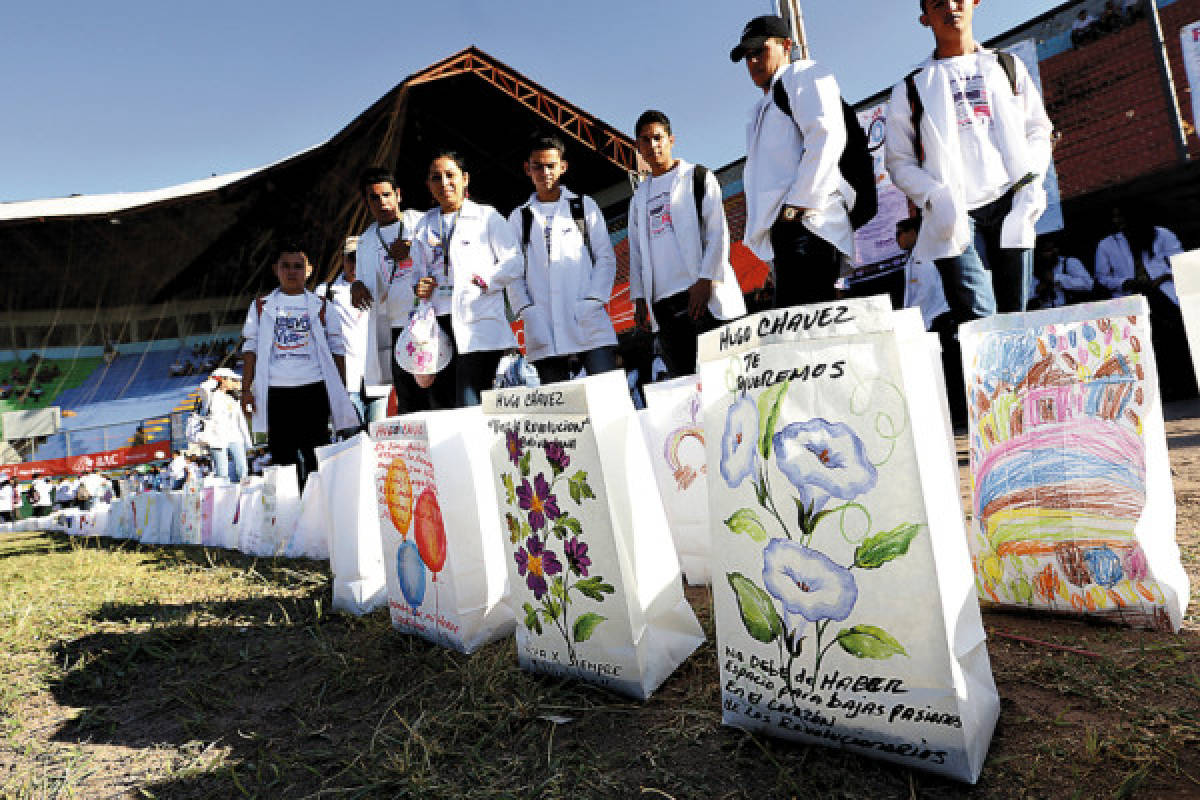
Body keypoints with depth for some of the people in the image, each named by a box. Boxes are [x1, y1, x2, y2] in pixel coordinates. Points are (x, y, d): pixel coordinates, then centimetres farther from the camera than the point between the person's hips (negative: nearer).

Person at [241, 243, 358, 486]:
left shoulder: (320, 307, 10)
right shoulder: (262, 306, 12)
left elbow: (336, 349, 9)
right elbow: (250, 348, 11)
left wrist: (342, 392, 4)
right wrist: (246, 389, 2)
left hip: (314, 390, -1)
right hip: (275, 391, 1)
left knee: (315, 455, 0)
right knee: (281, 455, 4)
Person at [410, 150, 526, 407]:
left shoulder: (486, 216, 6)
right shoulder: (425, 225, 20)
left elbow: (515, 263, 1)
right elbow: (418, 269, 23)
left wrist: (483, 280, -10)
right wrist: (420, 287, 2)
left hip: (480, 325, -5)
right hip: (440, 324, 5)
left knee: (468, 405, -12)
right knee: (440, 399, 3)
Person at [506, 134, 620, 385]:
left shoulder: (585, 206, 14)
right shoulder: (518, 217, 17)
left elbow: (606, 257, 8)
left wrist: (592, 301, -7)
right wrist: (527, 312, -4)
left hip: (588, 320, -1)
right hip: (543, 330, 1)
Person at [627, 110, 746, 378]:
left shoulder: (698, 177, 10)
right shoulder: (639, 197, 23)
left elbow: (718, 232, 0)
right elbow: (636, 252, 20)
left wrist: (705, 281, -12)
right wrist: (639, 297, 9)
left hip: (703, 294, -4)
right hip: (662, 302, 4)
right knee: (683, 376, 1)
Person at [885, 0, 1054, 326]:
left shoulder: (1008, 66, 22)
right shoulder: (911, 88, 14)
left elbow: (1038, 129, 22)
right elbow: (899, 162, 8)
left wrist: (1032, 179, 2)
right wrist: (935, 197, -10)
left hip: (1010, 208, 3)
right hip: (955, 216, -3)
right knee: (978, 322, -17)